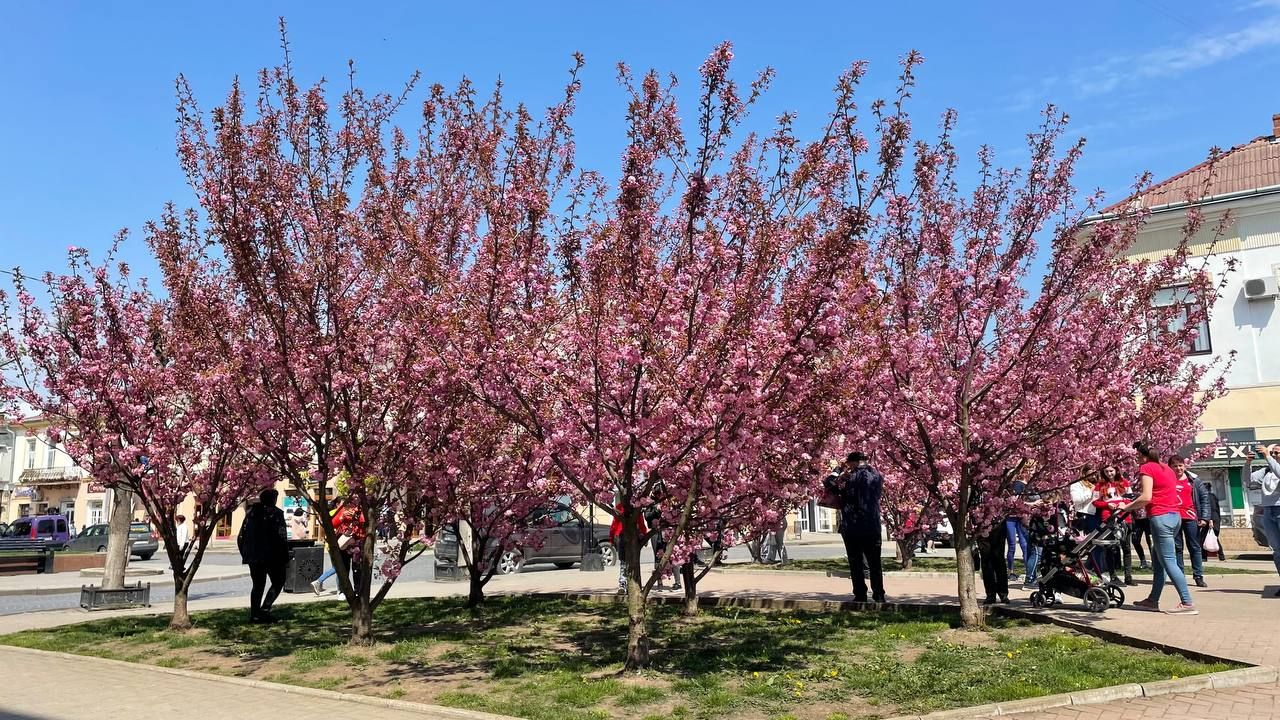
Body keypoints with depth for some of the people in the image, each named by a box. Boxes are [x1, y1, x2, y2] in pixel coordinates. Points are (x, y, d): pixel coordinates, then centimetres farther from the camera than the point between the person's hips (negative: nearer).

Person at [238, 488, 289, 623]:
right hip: (272, 556, -6)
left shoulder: (251, 512, 10)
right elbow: (281, 537, -13)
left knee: (258, 585, 14)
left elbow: (242, 535, 11)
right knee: (278, 582, 8)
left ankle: (254, 615, 10)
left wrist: (245, 554, 17)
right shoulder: (276, 513, -8)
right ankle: (265, 609, -6)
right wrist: (285, 557, -7)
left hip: (253, 555, 6)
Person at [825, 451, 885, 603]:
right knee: (875, 564, 11)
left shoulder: (850, 477, -10)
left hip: (852, 526, -4)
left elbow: (828, 483, -7)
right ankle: (879, 596, 10)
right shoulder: (877, 476, 5)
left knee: (856, 564, 4)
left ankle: (860, 596, 5)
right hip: (873, 526, 4)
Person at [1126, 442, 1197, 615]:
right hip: (1175, 516, 9)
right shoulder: (1166, 468, 19)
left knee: (1168, 561, -8)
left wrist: (1127, 507, -5)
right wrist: (1141, 494, 19)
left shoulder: (1146, 468, -7)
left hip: (1160, 517, -9)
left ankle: (1187, 603, -13)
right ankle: (1153, 600, 21)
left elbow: (1146, 498, -16)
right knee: (1157, 557, 16)